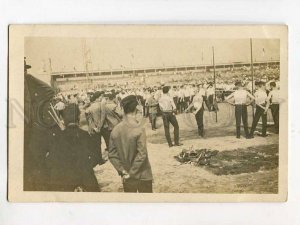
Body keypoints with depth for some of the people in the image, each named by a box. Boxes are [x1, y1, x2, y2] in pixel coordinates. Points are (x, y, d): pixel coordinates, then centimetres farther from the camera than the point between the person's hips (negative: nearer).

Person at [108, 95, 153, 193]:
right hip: (142, 175, -4)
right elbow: (141, 155, -21)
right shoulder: (139, 130, -19)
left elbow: (112, 154, -2)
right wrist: (130, 173, -13)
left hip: (127, 177, 4)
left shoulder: (115, 130, -5)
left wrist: (122, 171, -1)